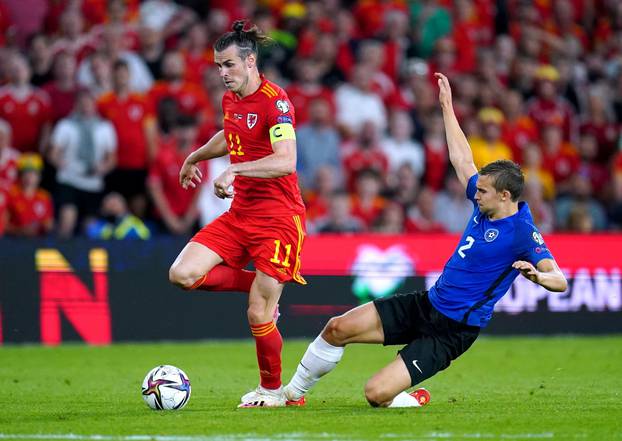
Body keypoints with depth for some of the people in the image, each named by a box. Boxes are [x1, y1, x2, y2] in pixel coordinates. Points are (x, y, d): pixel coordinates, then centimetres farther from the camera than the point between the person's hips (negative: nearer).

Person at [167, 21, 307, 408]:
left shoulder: (274, 101, -17)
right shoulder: (230, 100, 9)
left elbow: (286, 161, -30)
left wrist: (235, 170, -37)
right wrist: (196, 156, 43)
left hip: (278, 218, -8)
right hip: (240, 213, 8)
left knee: (258, 317, -7)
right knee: (183, 275, -9)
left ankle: (272, 389, 17)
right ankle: (260, 286, 13)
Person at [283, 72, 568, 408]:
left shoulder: (522, 233, -20)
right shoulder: (485, 206, 4)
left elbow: (560, 281, -30)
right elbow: (462, 160, 18)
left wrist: (539, 276, -53)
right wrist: (447, 107, 23)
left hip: (450, 331, -8)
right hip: (425, 304, 8)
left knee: (377, 393, -20)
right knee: (338, 327, 0)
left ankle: (415, 401, 13)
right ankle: (292, 393, 18)